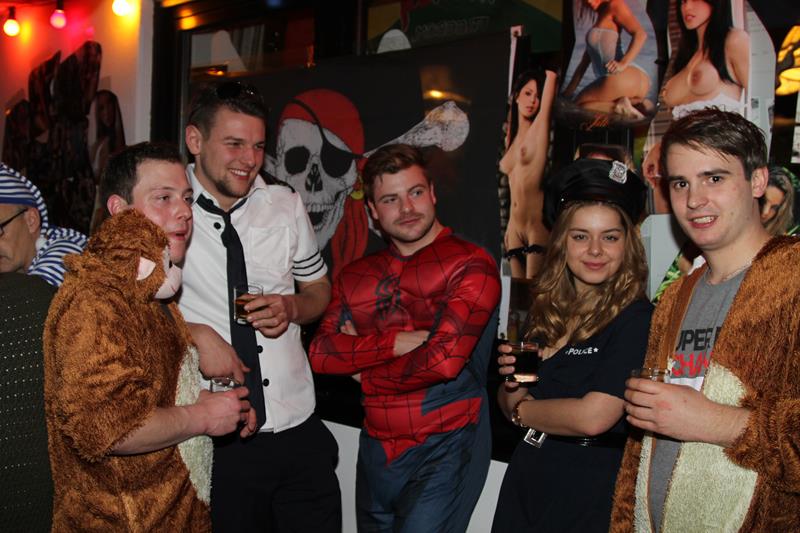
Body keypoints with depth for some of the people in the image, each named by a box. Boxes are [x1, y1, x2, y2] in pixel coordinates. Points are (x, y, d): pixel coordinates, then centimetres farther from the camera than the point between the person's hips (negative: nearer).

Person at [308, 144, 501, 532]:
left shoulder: (471, 265, -9)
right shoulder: (355, 276, 10)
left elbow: (444, 360, -20)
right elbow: (320, 353, -2)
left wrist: (363, 372, -5)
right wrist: (396, 342, -16)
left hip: (445, 447, -6)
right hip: (376, 450, 6)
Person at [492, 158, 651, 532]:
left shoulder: (636, 319, -16)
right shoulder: (547, 313, 4)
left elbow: (593, 417, -25)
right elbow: (508, 405, 10)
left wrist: (522, 410, -8)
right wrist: (511, 385, -12)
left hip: (586, 499, -6)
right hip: (524, 483, 6)